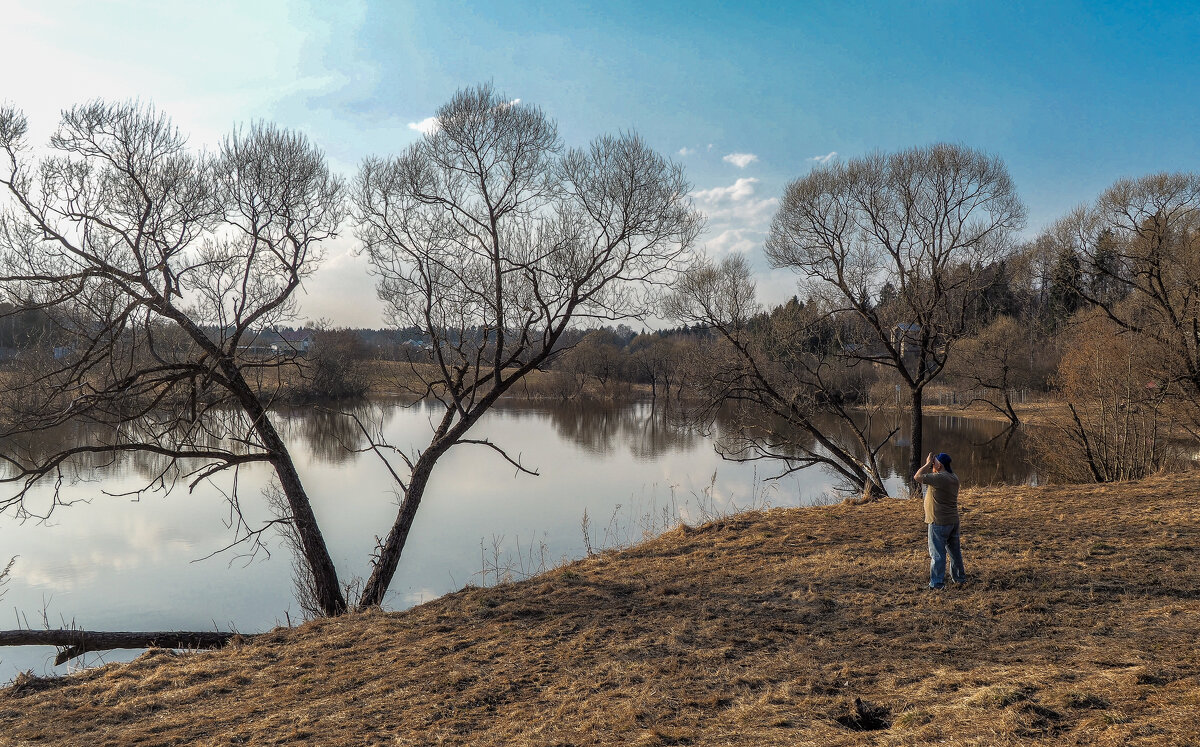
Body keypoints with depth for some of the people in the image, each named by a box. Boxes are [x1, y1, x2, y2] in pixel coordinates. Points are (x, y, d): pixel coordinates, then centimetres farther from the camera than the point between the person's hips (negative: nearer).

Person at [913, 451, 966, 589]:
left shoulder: (940, 478, -22)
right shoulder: (954, 477, 6)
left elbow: (917, 477, -21)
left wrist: (928, 464, -11)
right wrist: (929, 464, 5)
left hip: (939, 523, -9)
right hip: (953, 521, 9)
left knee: (937, 553, -1)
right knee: (955, 551, 20)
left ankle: (937, 583, 4)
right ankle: (960, 577, 32)